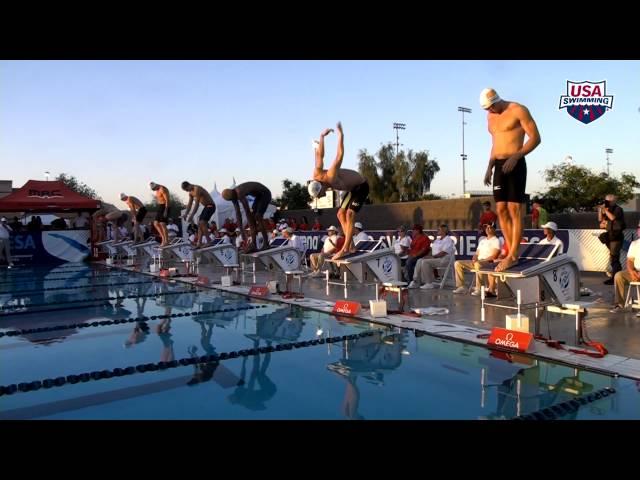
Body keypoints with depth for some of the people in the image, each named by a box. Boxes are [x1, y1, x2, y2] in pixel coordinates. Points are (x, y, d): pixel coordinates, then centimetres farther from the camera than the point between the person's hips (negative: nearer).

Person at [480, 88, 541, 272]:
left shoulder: (518, 110, -7)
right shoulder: (490, 116, 15)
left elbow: (535, 138, -11)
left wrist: (516, 156, -23)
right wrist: (489, 167, 16)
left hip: (515, 164, -7)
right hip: (499, 166, 7)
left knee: (514, 210, -9)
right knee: (501, 210, 3)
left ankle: (513, 255, -7)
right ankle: (511, 252, 9)